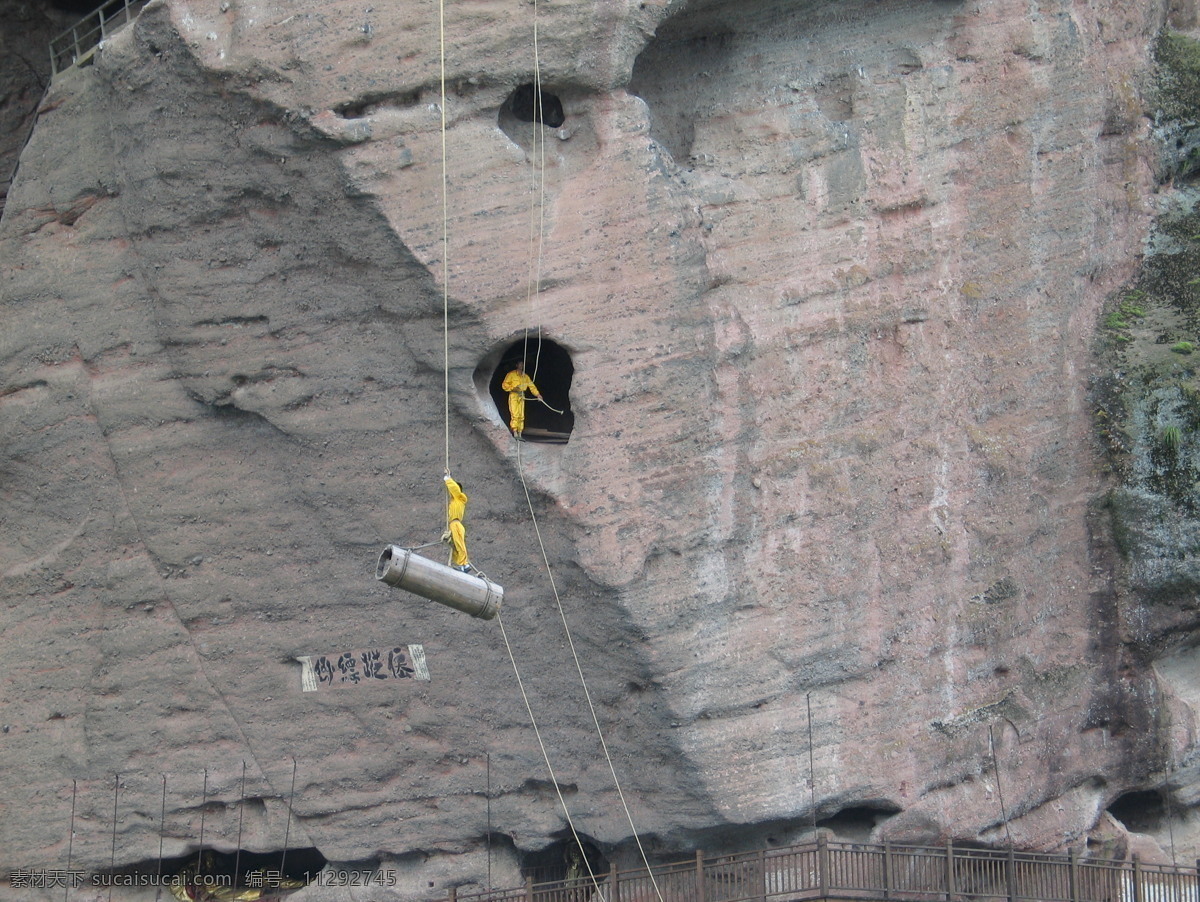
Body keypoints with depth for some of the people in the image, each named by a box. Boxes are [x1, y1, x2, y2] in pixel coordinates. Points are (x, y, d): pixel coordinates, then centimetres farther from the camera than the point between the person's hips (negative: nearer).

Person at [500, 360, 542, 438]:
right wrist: (513, 388, -16)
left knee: (521, 416, 2)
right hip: (513, 396, -5)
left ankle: (519, 434, 4)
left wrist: (537, 394, -2)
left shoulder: (525, 376, 15)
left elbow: (532, 386, 10)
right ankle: (515, 432, -18)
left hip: (521, 397, 5)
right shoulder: (511, 374, 2)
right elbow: (504, 385, -2)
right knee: (515, 415, -15)